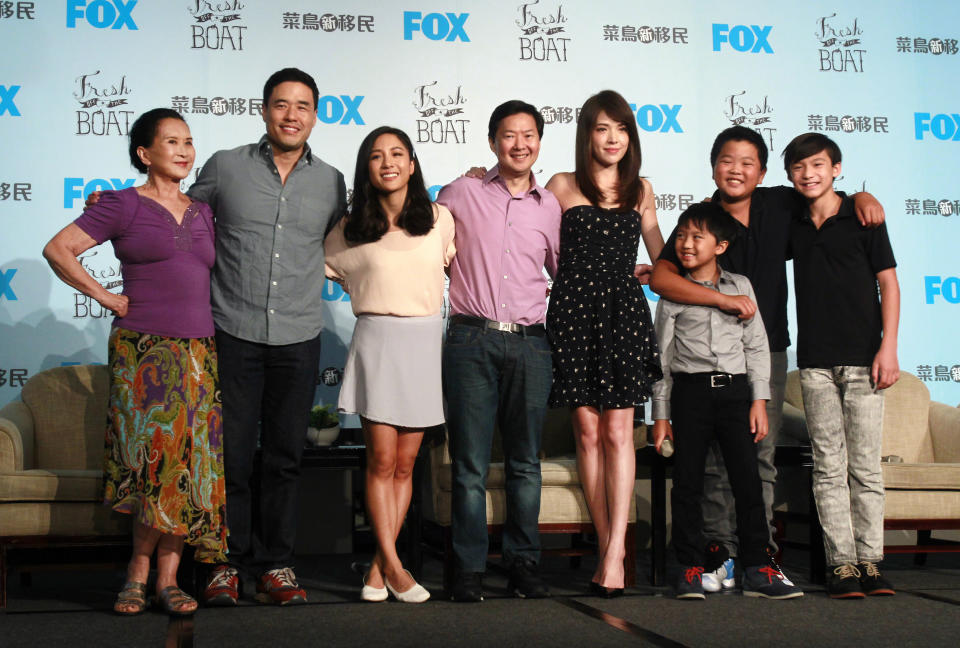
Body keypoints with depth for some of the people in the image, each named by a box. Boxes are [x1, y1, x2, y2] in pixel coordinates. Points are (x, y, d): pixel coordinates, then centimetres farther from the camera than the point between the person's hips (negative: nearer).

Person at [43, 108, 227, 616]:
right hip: (143, 350, -5)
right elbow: (57, 249, -4)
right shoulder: (124, 205, 1)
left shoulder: (202, 213, 17)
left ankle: (161, 576, 6)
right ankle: (155, 574, 4)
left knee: (190, 464, -1)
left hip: (199, 352, 5)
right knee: (158, 461, -9)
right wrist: (107, 298, -5)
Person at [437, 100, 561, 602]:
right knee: (470, 465, -1)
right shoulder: (460, 194, 6)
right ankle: (469, 569, 5)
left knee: (525, 462, 7)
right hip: (472, 339, -2)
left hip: (530, 344, 2)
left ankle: (524, 562, 15)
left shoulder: (551, 207, 12)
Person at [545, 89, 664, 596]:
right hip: (574, 309, -1)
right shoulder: (562, 187, 7)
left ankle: (615, 548, -8)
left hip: (625, 311, 1)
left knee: (617, 431, -7)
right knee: (587, 432, -1)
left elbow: (661, 256, 26)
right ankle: (606, 544, 7)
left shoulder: (640, 190, 15)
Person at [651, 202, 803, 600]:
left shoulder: (740, 286, 10)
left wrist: (759, 400, 2)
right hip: (690, 390, -1)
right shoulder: (673, 293, 5)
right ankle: (691, 569, 7)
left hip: (735, 389, 1)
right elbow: (663, 355, 6)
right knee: (688, 483, -1)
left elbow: (757, 346, 10)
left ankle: (757, 570, 4)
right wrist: (660, 415, 3)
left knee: (748, 478, -2)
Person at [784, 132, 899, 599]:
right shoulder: (794, 228, 11)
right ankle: (841, 563, 4)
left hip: (862, 358, -3)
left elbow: (888, 283, 1)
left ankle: (869, 561, 6)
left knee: (865, 466, -1)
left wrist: (888, 347, -7)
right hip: (815, 362, 3)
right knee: (829, 467, 1)